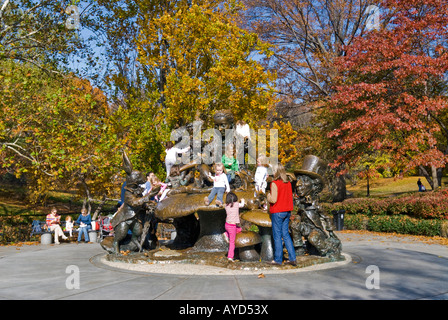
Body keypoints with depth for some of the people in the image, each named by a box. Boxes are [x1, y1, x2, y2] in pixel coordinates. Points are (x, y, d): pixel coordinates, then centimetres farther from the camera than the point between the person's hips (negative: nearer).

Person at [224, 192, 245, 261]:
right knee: (232, 242, 5)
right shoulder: (237, 204, -8)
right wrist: (242, 200, 35)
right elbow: (242, 205, 15)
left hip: (227, 224, 5)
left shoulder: (227, 205, 0)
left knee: (239, 229, 30)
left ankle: (226, 234, 17)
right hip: (232, 226, -5)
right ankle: (230, 256, 4)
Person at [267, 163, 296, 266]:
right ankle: (292, 258, 11)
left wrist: (268, 196, 1)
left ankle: (278, 259, 8)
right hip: (287, 211, 7)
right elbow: (290, 197, 12)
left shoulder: (275, 183, -15)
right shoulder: (288, 183, 7)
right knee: (286, 234, 13)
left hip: (277, 212, -7)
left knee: (277, 235, 2)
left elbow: (274, 199, -19)